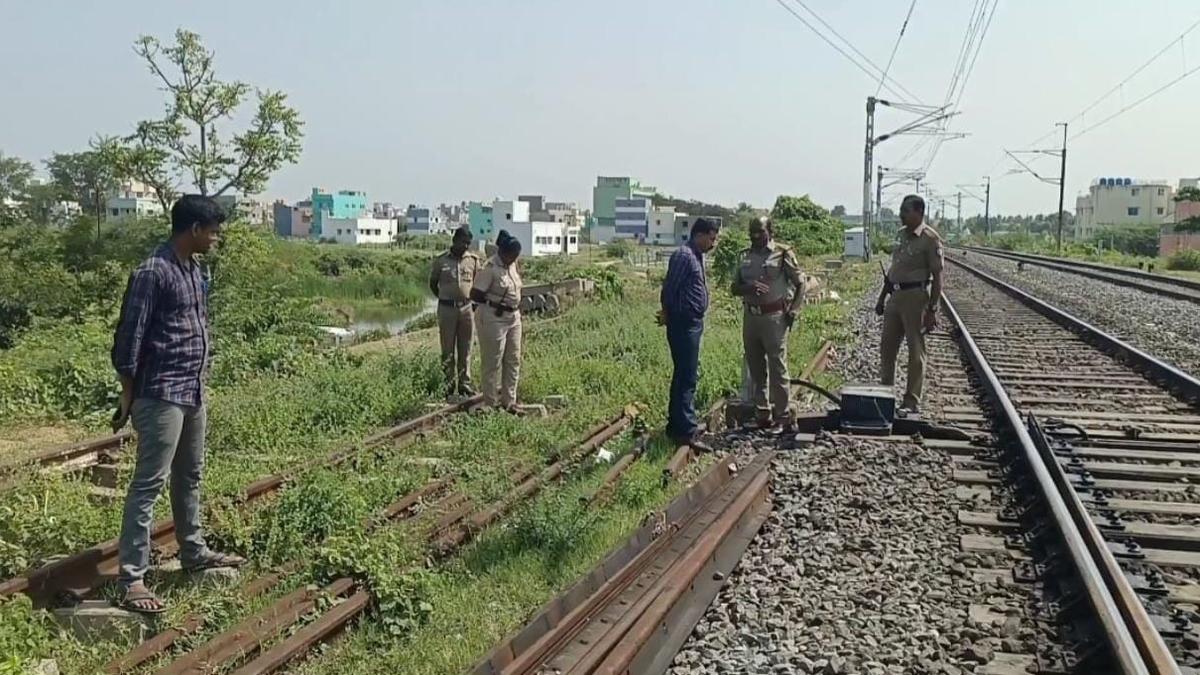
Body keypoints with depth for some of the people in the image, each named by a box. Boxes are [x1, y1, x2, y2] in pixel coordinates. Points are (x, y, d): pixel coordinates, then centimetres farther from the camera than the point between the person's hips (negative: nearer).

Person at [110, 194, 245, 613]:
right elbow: (129, 338, -14)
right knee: (148, 484, -6)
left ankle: (193, 552, 33)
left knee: (189, 477, 19)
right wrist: (128, 398, -12)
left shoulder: (198, 273, 11)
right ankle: (131, 578, -1)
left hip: (194, 394, 9)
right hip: (162, 396, -9)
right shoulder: (152, 273, -15)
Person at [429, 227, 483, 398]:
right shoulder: (441, 261, -2)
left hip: (467, 308, 2)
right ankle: (450, 384, 10)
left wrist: (475, 301, 4)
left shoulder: (474, 260, 2)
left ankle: (465, 383, 12)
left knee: (465, 349, 6)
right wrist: (445, 299, 7)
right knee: (448, 349, 3)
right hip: (446, 309, -1)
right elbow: (433, 283, 10)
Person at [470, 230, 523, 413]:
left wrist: (517, 305, 7)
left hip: (513, 318, 8)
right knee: (493, 362, 1)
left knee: (513, 361, 12)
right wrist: (495, 303, -17)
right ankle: (491, 403, 12)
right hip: (493, 319, -8)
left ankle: (509, 401, 22)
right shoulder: (490, 269, -18)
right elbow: (474, 295, -17)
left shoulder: (512, 265, 6)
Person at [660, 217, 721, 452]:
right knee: (687, 377, -9)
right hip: (683, 324, -10)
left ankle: (677, 424, 26)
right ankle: (686, 431, -7)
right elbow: (669, 290, -17)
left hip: (694, 323, 10)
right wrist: (668, 315, -4)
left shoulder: (698, 256, 15)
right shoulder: (683, 256, -16)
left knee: (684, 375, 16)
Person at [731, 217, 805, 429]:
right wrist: (749, 288, -10)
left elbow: (800, 283, 2)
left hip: (774, 316, -6)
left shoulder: (782, 254, -2)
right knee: (755, 368, 10)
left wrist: (793, 310, -8)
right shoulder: (745, 256, 12)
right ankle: (761, 415, 18)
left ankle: (783, 416, -1)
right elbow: (735, 288, 12)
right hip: (750, 315, 6)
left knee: (777, 367, -6)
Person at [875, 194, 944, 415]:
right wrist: (882, 297, 19)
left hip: (915, 297, -8)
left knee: (915, 350, 0)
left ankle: (912, 401, 7)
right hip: (896, 295, 8)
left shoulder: (930, 239, -11)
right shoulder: (901, 235, 13)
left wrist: (932, 309, -16)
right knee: (887, 346, 12)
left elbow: (937, 277, -12)